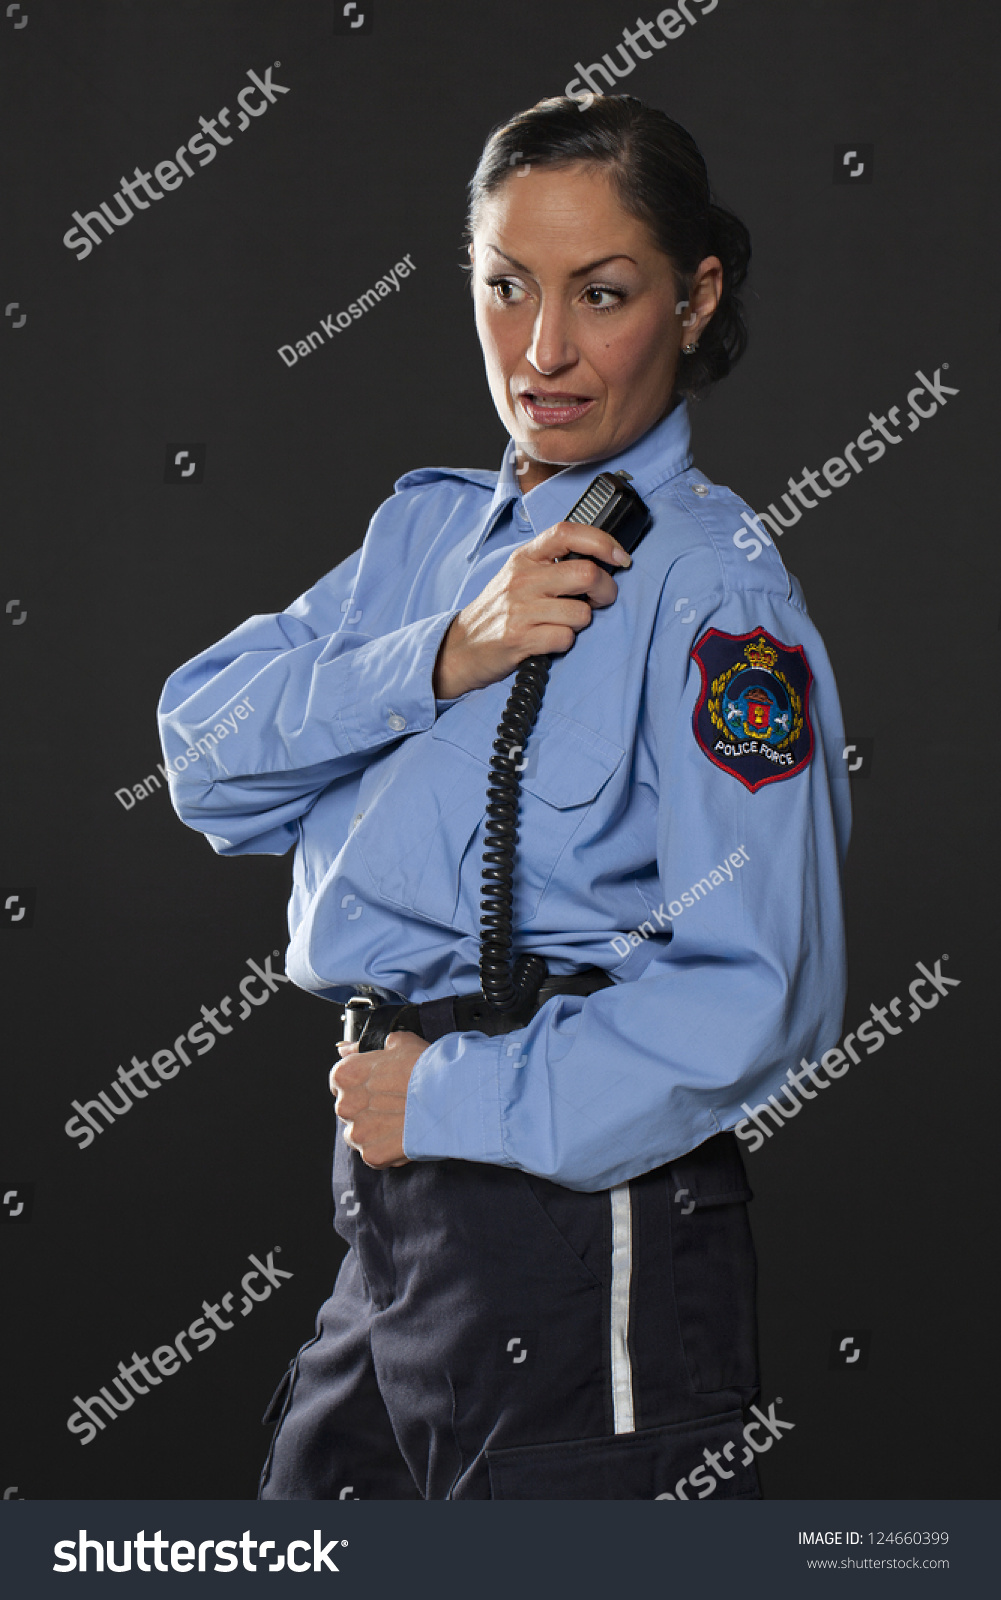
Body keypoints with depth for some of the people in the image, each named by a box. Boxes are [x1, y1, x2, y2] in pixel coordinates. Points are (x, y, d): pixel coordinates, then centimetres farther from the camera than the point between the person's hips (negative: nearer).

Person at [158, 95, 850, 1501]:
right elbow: (206, 751, 1)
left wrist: (449, 1102, -14)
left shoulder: (708, 586, -13)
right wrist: (441, 658, -14)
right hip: (392, 1214, 7)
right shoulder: (432, 526, 11)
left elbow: (754, 993, -21)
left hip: (588, 1233, -7)